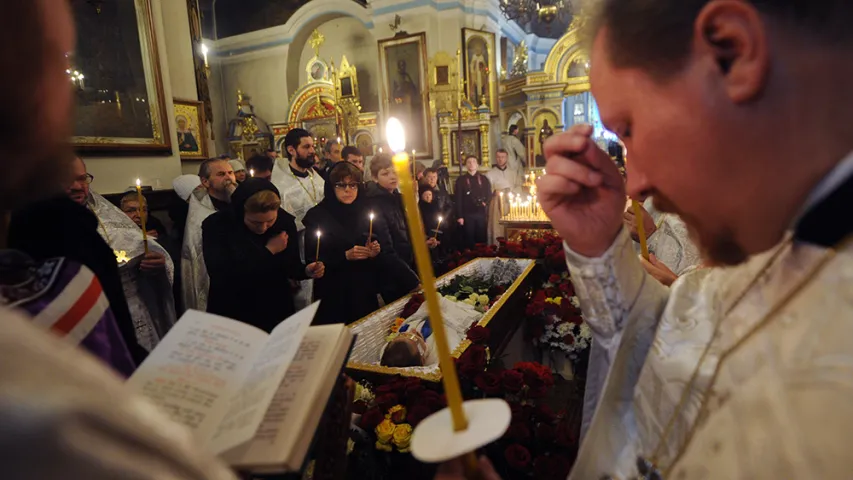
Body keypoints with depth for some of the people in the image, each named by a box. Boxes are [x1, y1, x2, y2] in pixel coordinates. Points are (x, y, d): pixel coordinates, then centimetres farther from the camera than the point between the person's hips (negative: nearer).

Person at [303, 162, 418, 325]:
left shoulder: (369, 213, 6)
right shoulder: (317, 216, -1)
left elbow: (388, 252, 5)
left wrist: (376, 253, -15)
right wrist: (345, 256, -16)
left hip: (368, 290, 2)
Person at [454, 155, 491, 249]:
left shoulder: (484, 179, 12)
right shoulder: (460, 180, 4)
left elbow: (489, 195, 14)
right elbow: (458, 199, 0)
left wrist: (485, 203, -7)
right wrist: (459, 216, -7)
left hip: (481, 214, 2)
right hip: (467, 214, -2)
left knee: (482, 238, 5)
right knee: (468, 239, 1)